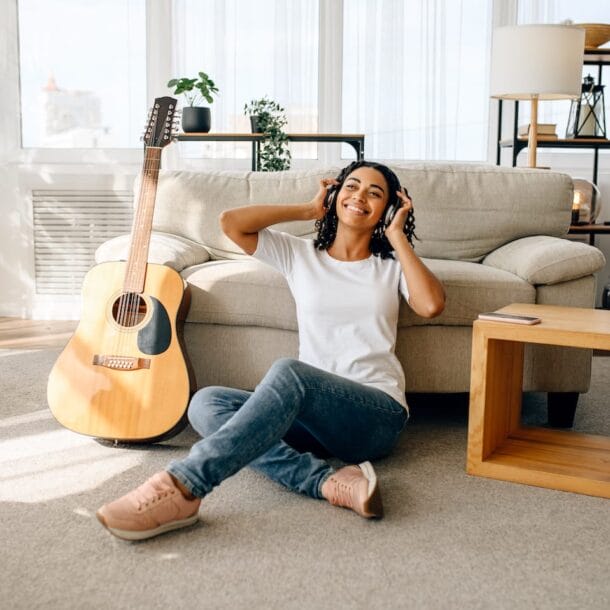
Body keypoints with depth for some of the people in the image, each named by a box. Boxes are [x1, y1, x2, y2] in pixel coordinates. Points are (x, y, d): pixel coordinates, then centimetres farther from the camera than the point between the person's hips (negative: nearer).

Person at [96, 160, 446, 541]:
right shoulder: (300, 254, 15)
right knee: (206, 403, -22)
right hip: (311, 415, 4)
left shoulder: (392, 265, 12)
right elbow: (232, 222, 2)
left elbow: (432, 305, -9)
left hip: (378, 415, -3)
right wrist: (309, 210, 10)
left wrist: (397, 237, 1)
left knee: (289, 373, -35)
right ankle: (329, 482, -38)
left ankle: (183, 486, -43)